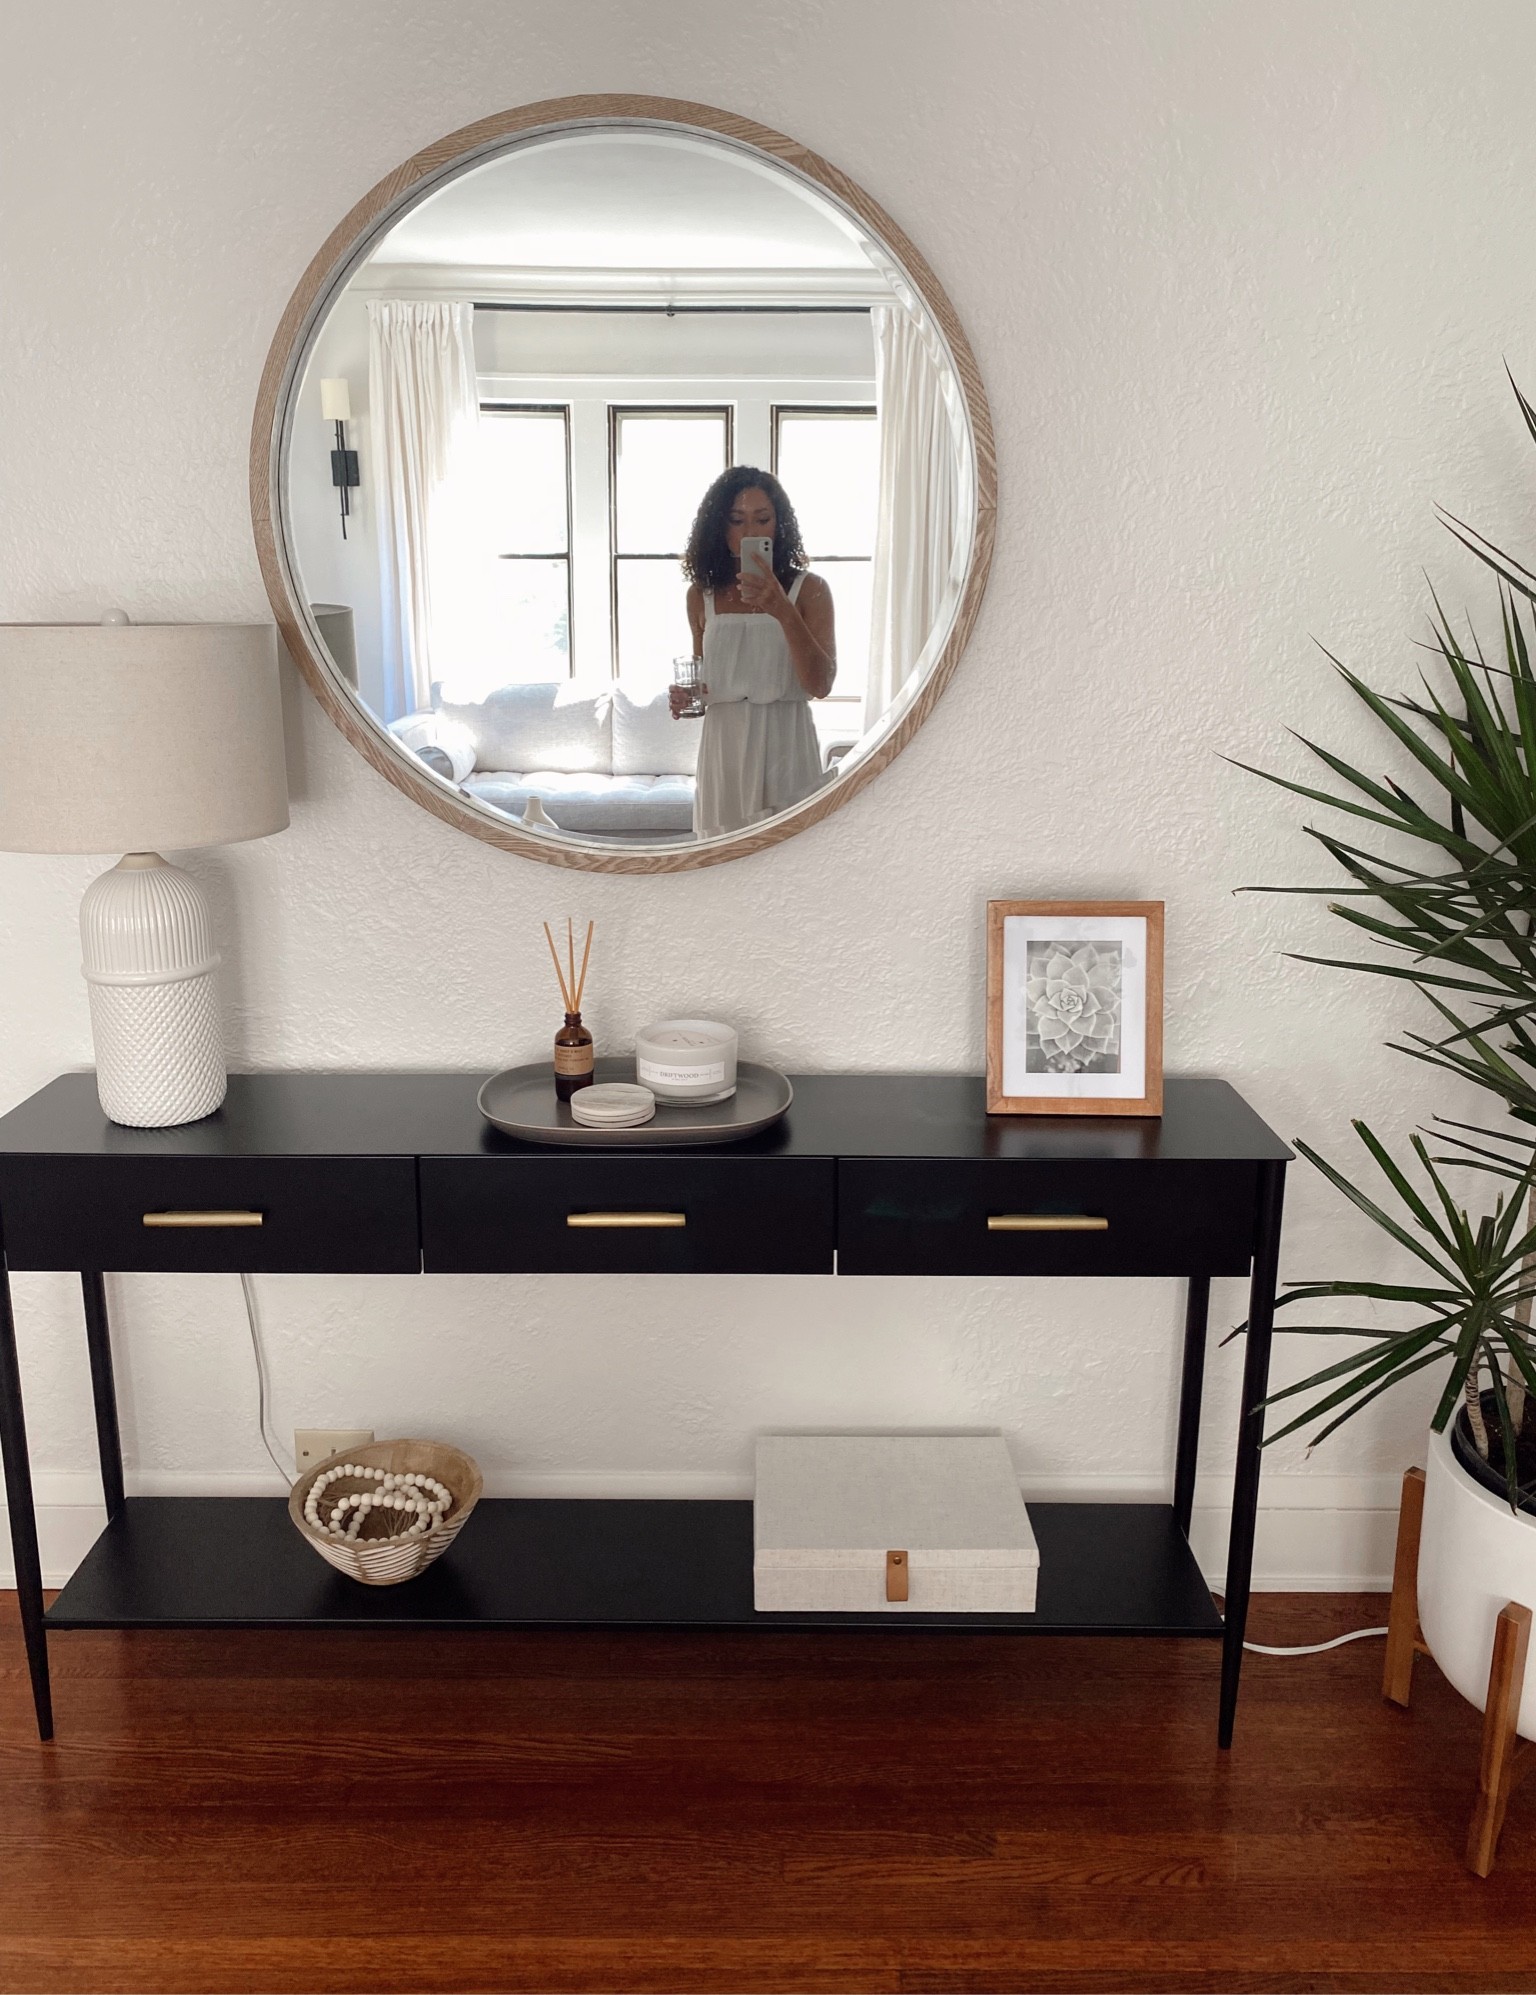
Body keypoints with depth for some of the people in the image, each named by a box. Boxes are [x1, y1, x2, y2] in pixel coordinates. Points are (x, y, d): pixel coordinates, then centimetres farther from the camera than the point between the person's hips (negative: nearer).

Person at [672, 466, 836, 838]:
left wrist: (784, 612, -23)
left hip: (785, 751, -3)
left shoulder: (808, 590, -3)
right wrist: (685, 697, -1)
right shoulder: (701, 594, 8)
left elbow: (820, 685, -13)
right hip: (724, 751, 3)